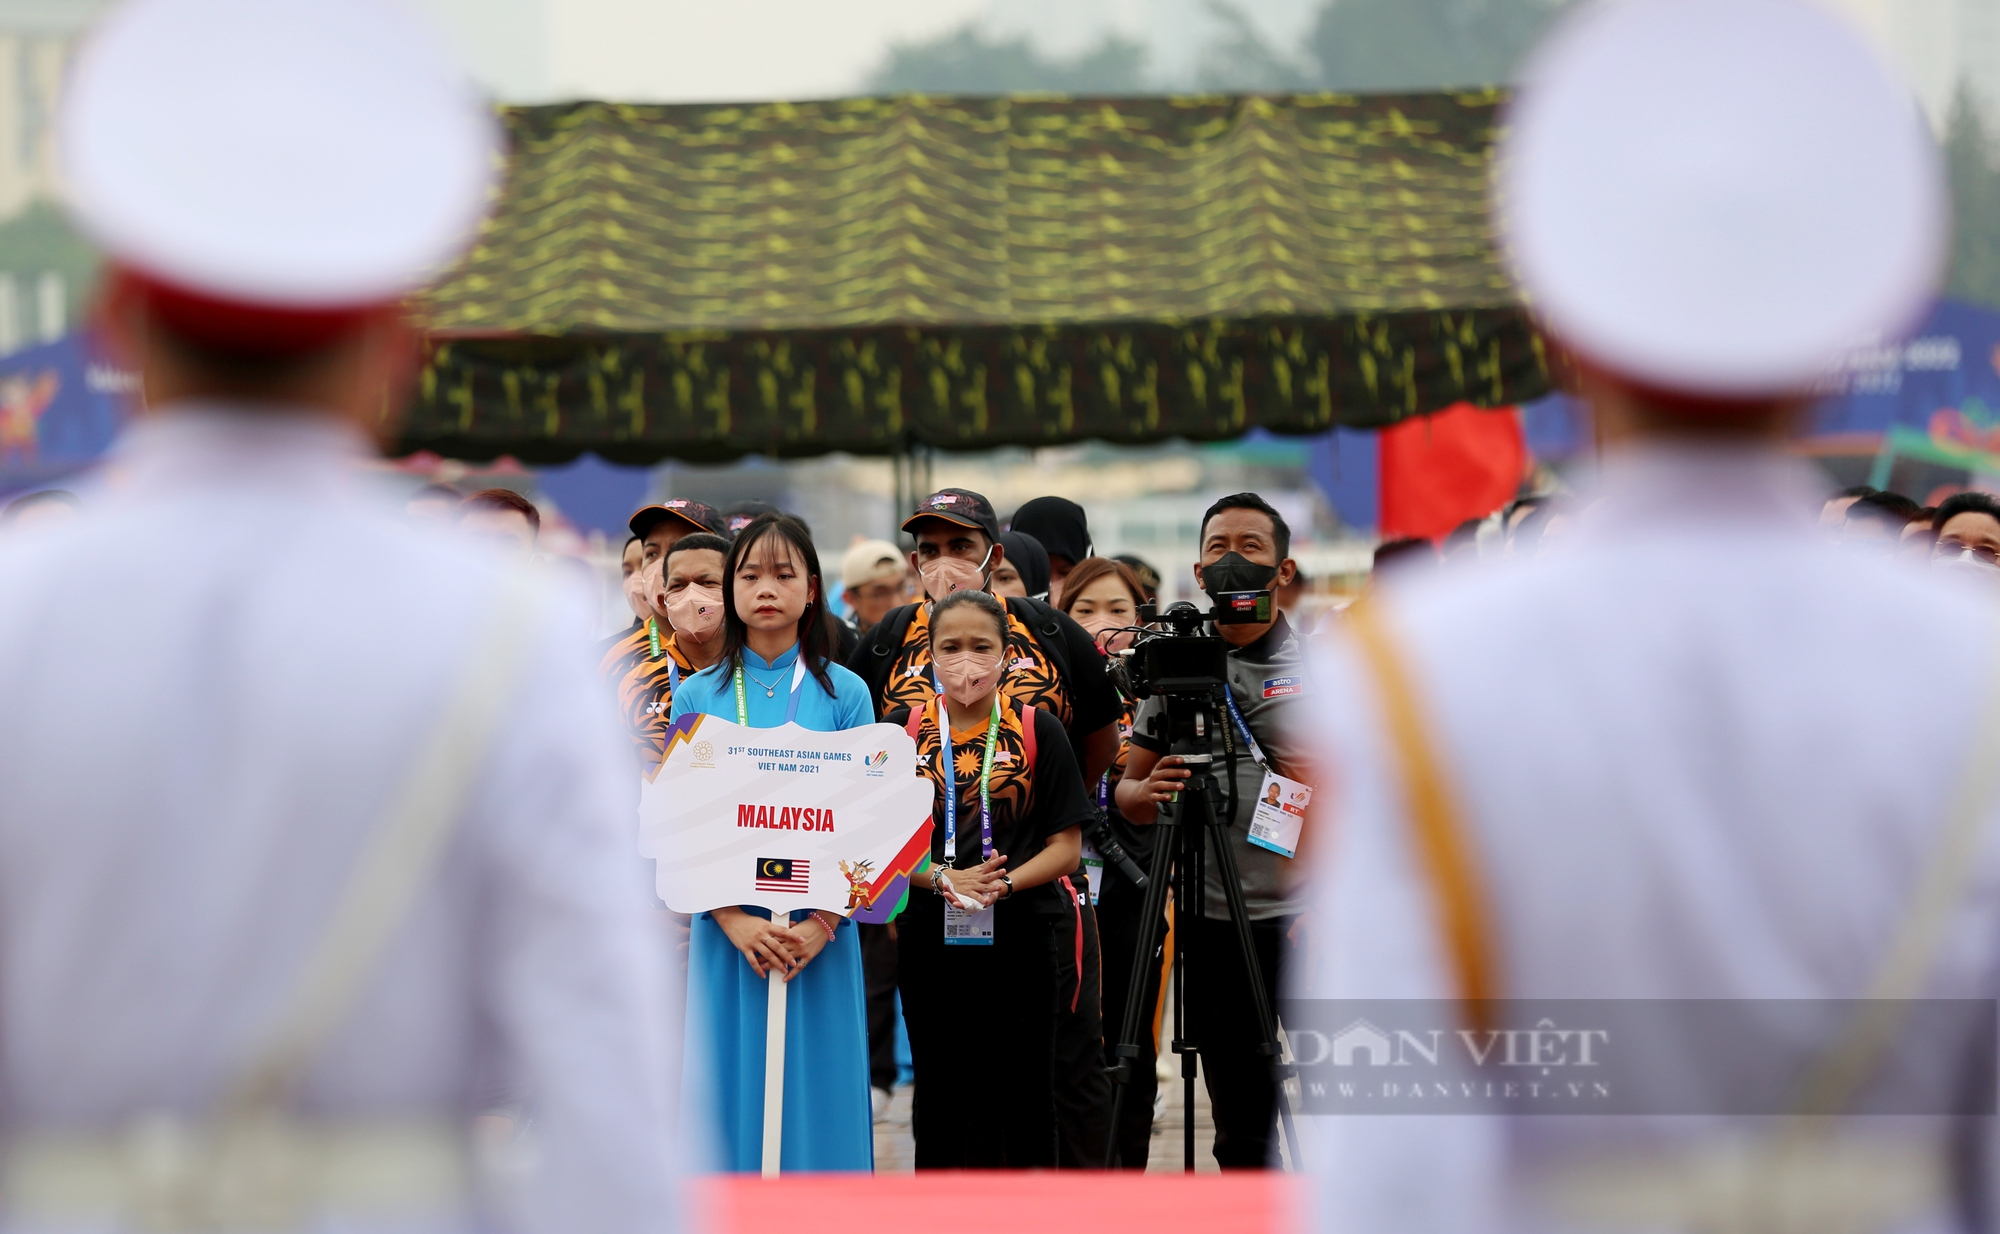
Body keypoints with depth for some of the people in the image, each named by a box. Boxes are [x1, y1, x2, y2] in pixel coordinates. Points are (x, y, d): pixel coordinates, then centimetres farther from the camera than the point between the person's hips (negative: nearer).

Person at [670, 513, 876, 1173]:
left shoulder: (843, 693, 4)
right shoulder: (697, 695, 5)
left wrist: (822, 925, -12)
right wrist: (734, 921, -12)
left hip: (820, 942, 0)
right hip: (728, 935, 0)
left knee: (816, 1106, 1)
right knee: (734, 1105, 1)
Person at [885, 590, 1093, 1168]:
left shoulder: (1037, 731, 0)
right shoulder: (903, 731, 3)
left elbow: (1066, 847, -2)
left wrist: (1004, 883, -19)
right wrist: (945, 878, -17)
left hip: (1020, 940, -1)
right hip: (930, 937, 1)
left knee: (1024, 1093, 4)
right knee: (939, 1093, 9)